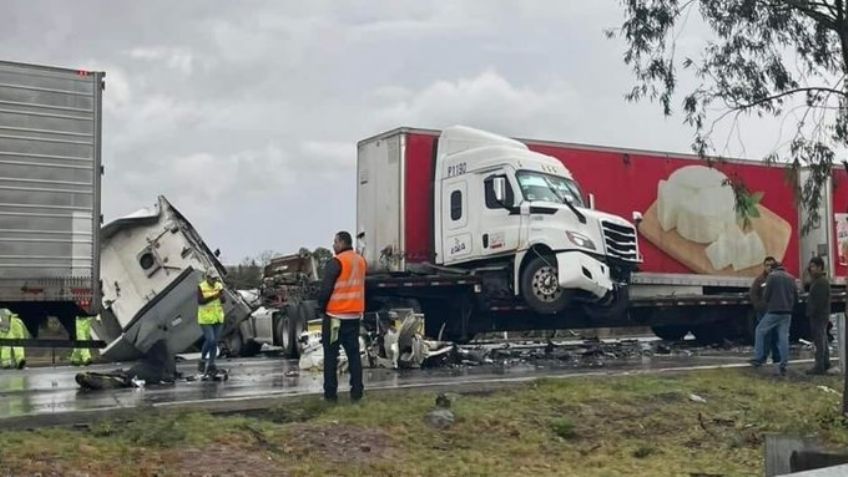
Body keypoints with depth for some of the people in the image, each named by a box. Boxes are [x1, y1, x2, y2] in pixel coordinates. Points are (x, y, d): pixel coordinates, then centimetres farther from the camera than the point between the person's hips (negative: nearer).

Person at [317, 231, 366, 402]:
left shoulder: (336, 262, -14)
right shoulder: (360, 261, 8)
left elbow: (325, 289, -14)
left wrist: (321, 307, 1)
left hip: (335, 314, -6)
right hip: (354, 315, 6)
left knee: (331, 354, 2)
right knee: (354, 353, 11)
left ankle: (330, 392, 2)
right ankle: (357, 391, 10)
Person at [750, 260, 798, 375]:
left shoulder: (772, 276, -6)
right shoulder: (791, 278, 10)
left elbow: (766, 295, -9)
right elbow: (796, 297, 12)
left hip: (773, 311, -5)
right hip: (787, 313, 5)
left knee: (760, 331, 11)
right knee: (784, 337, 5)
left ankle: (759, 358, 7)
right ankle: (783, 365, 1)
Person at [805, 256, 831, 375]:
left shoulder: (821, 282, -17)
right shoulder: (817, 280, 16)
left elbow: (819, 301, -23)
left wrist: (812, 313, -20)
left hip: (819, 316, -11)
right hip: (820, 316, 11)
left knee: (819, 341, -10)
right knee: (823, 340, 18)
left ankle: (819, 367, -9)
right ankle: (825, 363, 27)